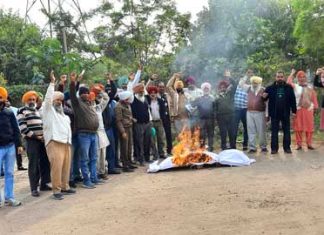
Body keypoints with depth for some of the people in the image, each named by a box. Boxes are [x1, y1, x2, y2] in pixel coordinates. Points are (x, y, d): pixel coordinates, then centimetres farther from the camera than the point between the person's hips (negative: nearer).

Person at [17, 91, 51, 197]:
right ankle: (34, 188, -1)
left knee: (45, 162, 7)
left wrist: (45, 135, 4)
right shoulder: (22, 111, -1)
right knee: (34, 164, -6)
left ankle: (44, 184, 18)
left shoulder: (37, 111, 20)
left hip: (42, 140, 7)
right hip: (31, 140, -6)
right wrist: (35, 136, -14)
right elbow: (22, 128, -11)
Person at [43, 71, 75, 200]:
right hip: (54, 142, -7)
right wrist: (52, 83, -9)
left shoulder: (61, 112, 27)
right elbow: (48, 97, -8)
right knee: (57, 166, -12)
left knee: (66, 166, 4)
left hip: (66, 142, 7)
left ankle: (65, 187, 15)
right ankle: (56, 190, -8)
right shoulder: (48, 109, 5)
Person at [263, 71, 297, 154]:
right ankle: (274, 148, 10)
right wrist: (264, 97, -15)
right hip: (274, 113, 0)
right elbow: (265, 98, 9)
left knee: (286, 130, 7)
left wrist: (294, 111, -1)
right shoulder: (270, 88, 1)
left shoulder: (289, 88, 1)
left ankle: (287, 147, 16)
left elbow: (293, 100, 2)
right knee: (274, 131, 4)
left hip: (285, 113, 0)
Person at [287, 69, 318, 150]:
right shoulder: (295, 86, 5)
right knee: (298, 128, -1)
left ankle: (309, 144, 12)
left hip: (309, 110, 3)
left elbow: (314, 98, 13)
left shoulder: (310, 88, 14)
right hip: (298, 110, -3)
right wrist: (292, 74, -1)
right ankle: (299, 144, 5)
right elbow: (289, 82, -12)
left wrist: (315, 107, 7)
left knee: (309, 127, 3)